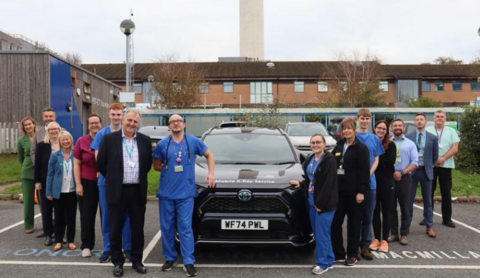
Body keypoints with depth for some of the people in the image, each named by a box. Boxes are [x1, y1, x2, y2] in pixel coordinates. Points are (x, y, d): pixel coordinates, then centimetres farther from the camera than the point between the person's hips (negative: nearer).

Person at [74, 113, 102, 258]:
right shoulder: (81, 141, -1)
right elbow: (76, 164, 0)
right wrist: (78, 184, -5)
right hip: (87, 182, 0)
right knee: (87, 215, 5)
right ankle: (86, 246, 18)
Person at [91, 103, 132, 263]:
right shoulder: (101, 134, 4)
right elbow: (98, 158, 2)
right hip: (106, 180, 2)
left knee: (126, 215, 4)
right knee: (106, 216, 8)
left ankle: (127, 248, 15)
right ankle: (107, 249, 20)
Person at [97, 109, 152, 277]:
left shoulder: (145, 140, 3)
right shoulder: (109, 139, -4)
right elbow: (100, 164, 2)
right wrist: (112, 179, 8)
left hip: (138, 191, 2)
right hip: (117, 191, -2)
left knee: (138, 228, 10)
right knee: (116, 229, 8)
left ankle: (137, 260, 26)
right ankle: (118, 262, 23)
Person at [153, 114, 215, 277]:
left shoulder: (194, 141, 1)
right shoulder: (162, 144, 3)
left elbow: (209, 155, 13)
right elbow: (156, 166, 12)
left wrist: (211, 173, 2)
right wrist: (169, 168, -2)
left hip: (185, 193, -2)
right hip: (166, 192, 2)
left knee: (185, 227, -2)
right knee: (166, 227, 9)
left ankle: (189, 262, 6)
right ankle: (170, 258, 25)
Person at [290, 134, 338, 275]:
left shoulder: (330, 160, -12)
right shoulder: (309, 160, 13)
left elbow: (328, 184, -18)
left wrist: (321, 203, -19)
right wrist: (300, 184, 4)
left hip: (324, 204, -8)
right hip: (312, 202, 8)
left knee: (321, 234, -1)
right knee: (318, 233, 13)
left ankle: (323, 263, 13)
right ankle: (329, 260, 27)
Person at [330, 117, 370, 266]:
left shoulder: (361, 147, -5)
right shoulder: (338, 146, 13)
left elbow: (364, 171, -11)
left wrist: (361, 191, -17)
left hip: (353, 191, -5)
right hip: (338, 190, 5)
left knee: (353, 223, 6)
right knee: (335, 222, 4)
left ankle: (352, 254, 18)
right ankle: (338, 253, 15)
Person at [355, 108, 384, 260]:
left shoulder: (374, 139, 9)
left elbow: (376, 160, 8)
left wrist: (369, 173, -10)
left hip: (370, 182, 3)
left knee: (368, 216, 8)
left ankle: (365, 245, 19)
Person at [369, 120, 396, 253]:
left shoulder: (391, 145, 1)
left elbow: (391, 160, -14)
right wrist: (382, 161, -16)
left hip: (387, 181, -1)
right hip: (373, 181, 1)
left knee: (386, 212, 5)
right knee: (375, 211, 8)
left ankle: (384, 240, 14)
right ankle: (376, 238, 19)